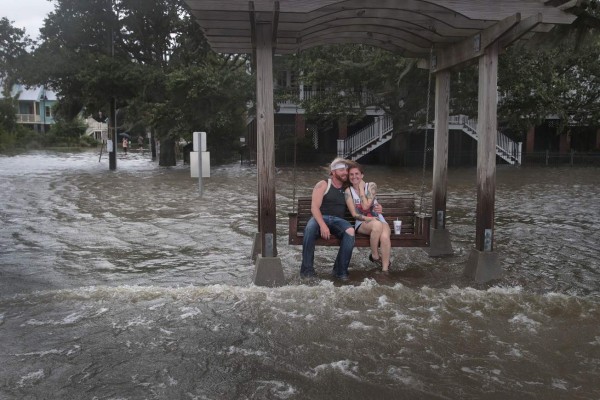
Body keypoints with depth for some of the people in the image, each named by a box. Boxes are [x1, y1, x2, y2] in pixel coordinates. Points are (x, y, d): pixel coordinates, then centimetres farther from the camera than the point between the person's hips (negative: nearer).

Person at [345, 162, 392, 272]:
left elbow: (366, 206, -12)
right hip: (362, 223, -1)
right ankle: (375, 256, -18)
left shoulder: (371, 186, 1)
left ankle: (385, 270, -28)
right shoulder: (348, 191, 2)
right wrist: (369, 219, -17)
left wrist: (361, 189, -6)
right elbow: (354, 214, -3)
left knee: (385, 237, -35)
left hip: (379, 221, 1)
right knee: (377, 225, -37)